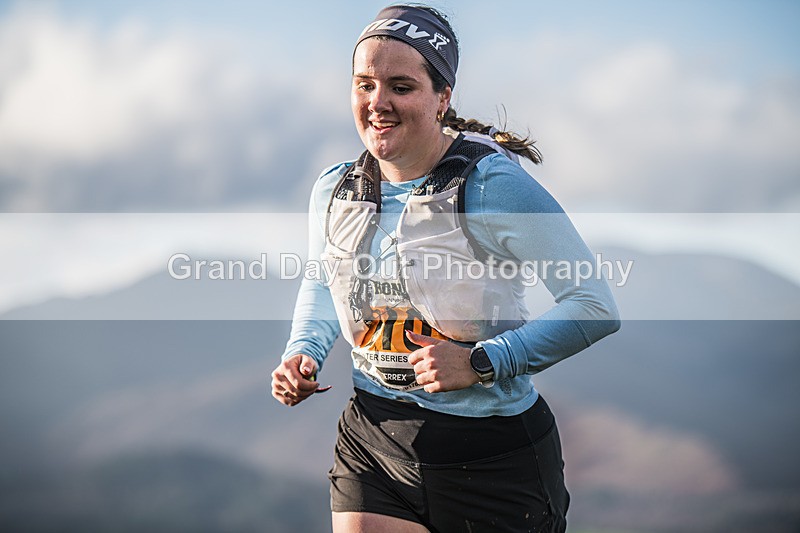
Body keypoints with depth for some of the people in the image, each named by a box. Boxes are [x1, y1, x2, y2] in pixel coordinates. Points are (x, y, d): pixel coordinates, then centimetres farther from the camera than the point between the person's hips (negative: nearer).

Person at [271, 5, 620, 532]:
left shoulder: (494, 184, -16)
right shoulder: (334, 191, 2)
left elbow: (596, 306, -16)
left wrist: (481, 362, -22)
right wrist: (304, 353, 3)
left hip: (494, 456, -4)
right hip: (371, 443, 4)